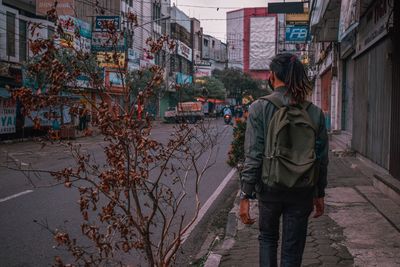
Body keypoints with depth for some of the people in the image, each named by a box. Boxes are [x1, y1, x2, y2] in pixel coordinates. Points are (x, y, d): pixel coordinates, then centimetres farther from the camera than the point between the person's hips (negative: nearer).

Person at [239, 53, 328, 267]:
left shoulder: (259, 108, -11)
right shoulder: (314, 112, -2)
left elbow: (253, 156, -14)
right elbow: (322, 158, 3)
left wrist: (245, 196, -9)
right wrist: (319, 194, 14)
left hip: (270, 189, -1)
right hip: (302, 192, 2)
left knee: (268, 237, 24)